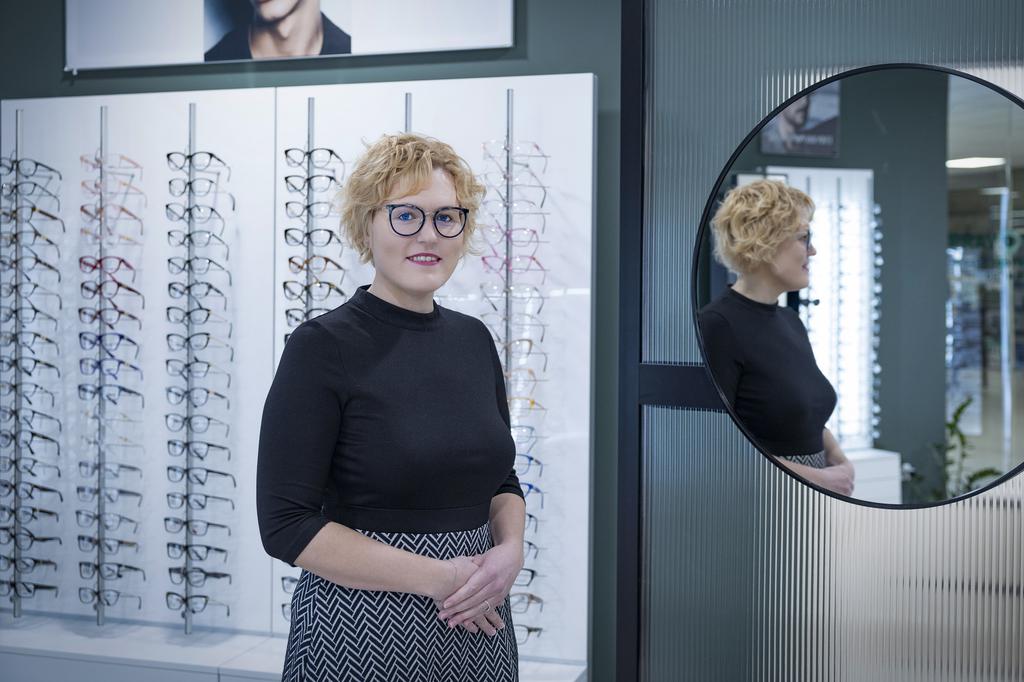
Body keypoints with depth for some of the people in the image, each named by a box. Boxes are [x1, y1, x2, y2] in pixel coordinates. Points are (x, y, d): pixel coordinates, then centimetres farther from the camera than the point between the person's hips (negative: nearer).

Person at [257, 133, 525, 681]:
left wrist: (510, 550, -7)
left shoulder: (473, 339, 4)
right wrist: (436, 577, -18)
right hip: (362, 632, -5)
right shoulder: (321, 347, -13)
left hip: (478, 626, 5)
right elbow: (287, 525, -15)